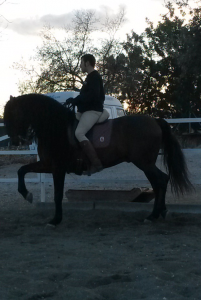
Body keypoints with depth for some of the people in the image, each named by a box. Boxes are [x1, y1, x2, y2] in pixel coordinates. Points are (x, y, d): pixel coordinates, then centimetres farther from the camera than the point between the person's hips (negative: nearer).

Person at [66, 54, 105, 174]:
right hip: (85, 110, 11)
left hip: (93, 110, -11)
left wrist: (75, 100, -20)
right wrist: (75, 101, 10)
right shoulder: (91, 77, 21)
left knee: (79, 133, -27)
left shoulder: (95, 77, -11)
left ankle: (96, 163, -30)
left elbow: (92, 95, -23)